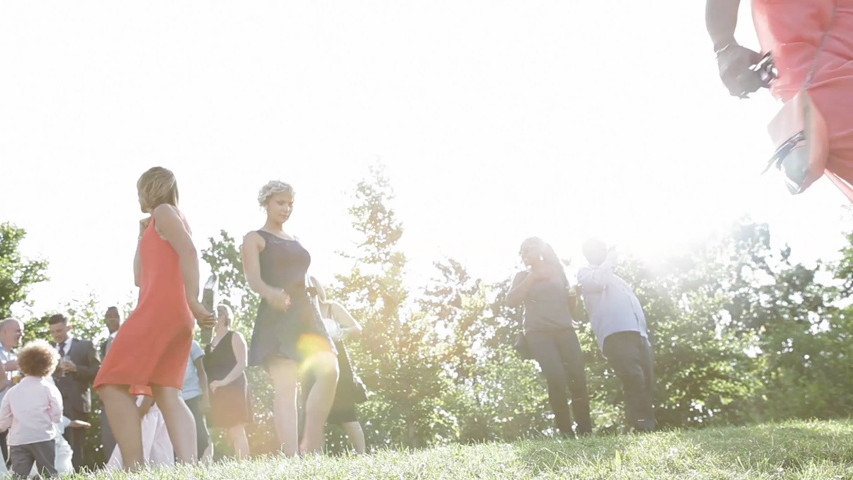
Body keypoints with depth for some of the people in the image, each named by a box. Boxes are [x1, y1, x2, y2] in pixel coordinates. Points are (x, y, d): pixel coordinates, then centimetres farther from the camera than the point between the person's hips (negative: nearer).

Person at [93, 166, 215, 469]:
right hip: (174, 314, 10)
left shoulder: (164, 211, 1)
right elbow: (140, 278, 31)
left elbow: (189, 251, -16)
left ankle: (134, 469, -25)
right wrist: (143, 236, 33)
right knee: (167, 394, -2)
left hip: (161, 308, -10)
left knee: (112, 385, -14)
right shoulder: (156, 226, 29)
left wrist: (192, 299, -26)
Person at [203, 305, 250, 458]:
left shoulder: (234, 337, 1)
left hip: (233, 389, -6)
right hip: (218, 393, 7)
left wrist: (224, 381, -21)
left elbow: (241, 364, -10)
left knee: (236, 431, -13)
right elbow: (208, 367, 20)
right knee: (230, 432, 0)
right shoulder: (211, 342, 20)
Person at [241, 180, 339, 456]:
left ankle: (311, 446, -11)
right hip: (276, 315, -6)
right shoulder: (254, 239, 6)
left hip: (304, 314, 6)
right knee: (285, 387, -15)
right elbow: (253, 279, -11)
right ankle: (291, 457, -21)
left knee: (329, 370, -17)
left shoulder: (295, 242, 26)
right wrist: (270, 292, -32)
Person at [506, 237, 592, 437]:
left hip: (564, 329, 2)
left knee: (578, 377, -12)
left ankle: (585, 429, -4)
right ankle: (565, 431, -15)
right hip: (539, 332, -2)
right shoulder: (523, 276, 14)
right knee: (556, 377, -21)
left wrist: (573, 295, 6)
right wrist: (532, 278, -4)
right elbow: (511, 300, -2)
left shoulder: (557, 272, 17)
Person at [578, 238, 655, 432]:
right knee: (634, 378, -23)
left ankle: (649, 426, -6)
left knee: (647, 383, -4)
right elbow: (597, 281, -10)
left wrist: (646, 335, 21)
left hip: (638, 333, 8)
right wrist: (609, 261, 8)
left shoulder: (614, 277, 36)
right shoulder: (586, 273, 16)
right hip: (616, 334, -7)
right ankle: (640, 426, -25)